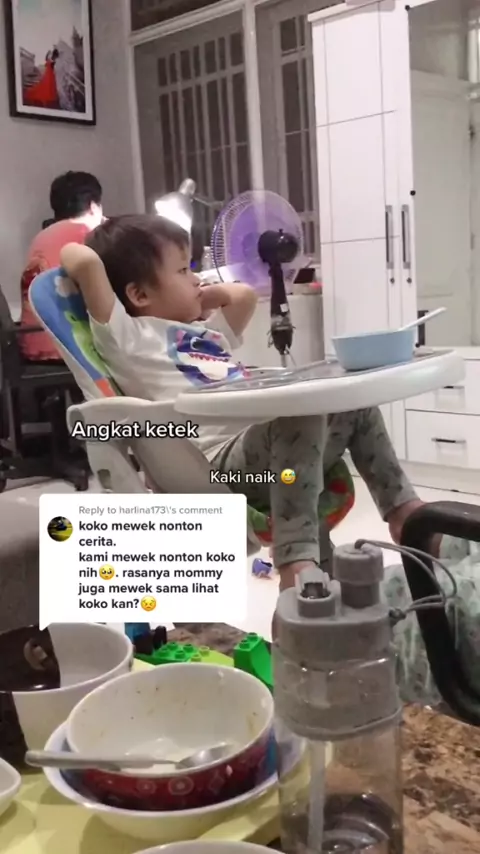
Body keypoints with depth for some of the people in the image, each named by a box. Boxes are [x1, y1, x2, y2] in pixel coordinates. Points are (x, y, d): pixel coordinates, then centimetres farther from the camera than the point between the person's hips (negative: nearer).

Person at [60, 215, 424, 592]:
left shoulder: (206, 331, 29)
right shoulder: (128, 336, 3)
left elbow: (244, 294, 41)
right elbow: (83, 260, -8)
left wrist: (197, 297, 33)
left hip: (265, 447, 9)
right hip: (220, 462, -9)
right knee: (301, 406, -34)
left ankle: (403, 509, 15)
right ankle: (296, 561, -39)